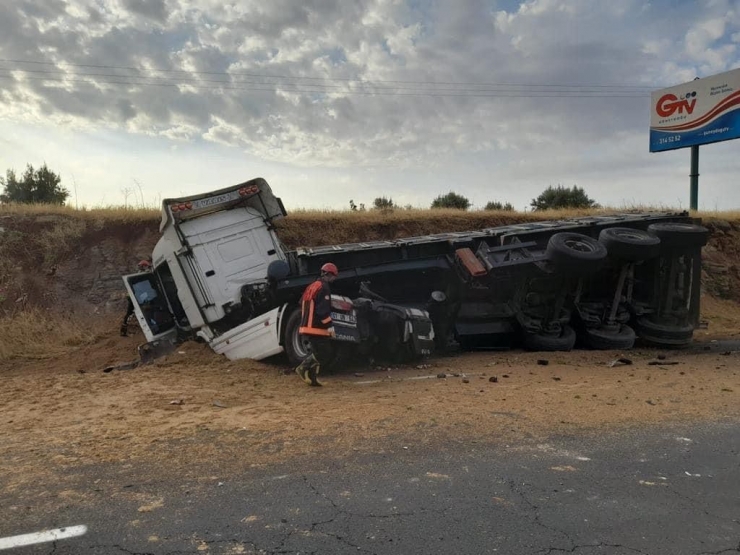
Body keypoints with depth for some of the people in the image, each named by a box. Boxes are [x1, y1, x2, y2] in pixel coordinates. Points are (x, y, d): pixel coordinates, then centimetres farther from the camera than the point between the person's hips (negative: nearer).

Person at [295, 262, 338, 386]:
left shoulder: (311, 286, 17)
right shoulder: (324, 288, -13)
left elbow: (302, 304, 23)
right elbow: (323, 310, -20)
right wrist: (330, 326, -17)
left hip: (308, 325, 10)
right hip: (318, 327, -10)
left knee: (316, 352, 13)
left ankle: (313, 378, 12)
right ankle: (303, 367, -14)